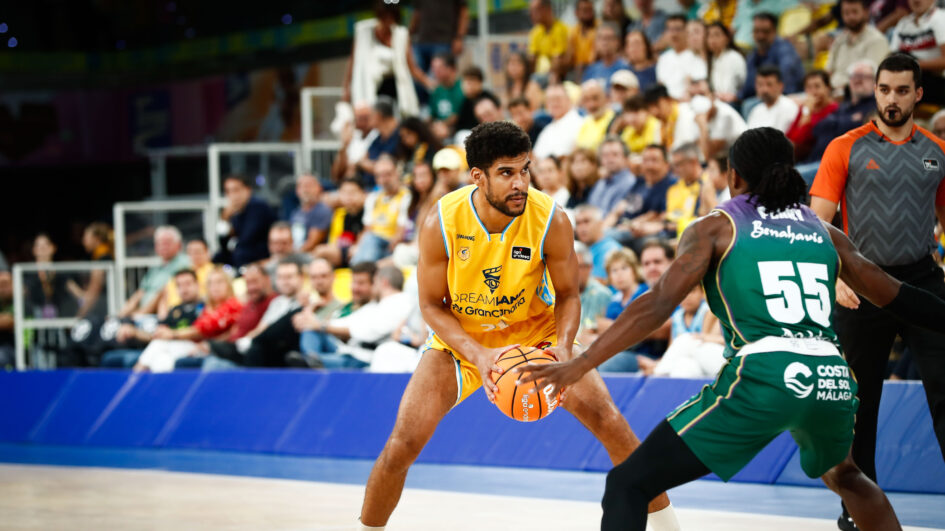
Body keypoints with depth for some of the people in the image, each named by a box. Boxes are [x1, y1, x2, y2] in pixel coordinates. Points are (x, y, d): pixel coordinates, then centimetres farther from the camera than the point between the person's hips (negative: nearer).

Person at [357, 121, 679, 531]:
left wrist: (563, 346, -30)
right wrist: (478, 355, -31)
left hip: (536, 333, 0)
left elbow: (567, 294, -10)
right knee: (400, 447, -11)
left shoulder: (551, 220, -24)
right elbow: (432, 305, -15)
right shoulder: (441, 224, -26)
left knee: (612, 425, -11)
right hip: (459, 339, 0)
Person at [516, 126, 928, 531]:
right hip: (832, 378, 5)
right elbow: (898, 299, 26)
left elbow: (659, 303, -2)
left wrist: (579, 365, -4)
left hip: (761, 377, -5)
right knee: (843, 475, 39)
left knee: (627, 486, 0)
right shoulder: (825, 234, 21)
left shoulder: (716, 228, 11)